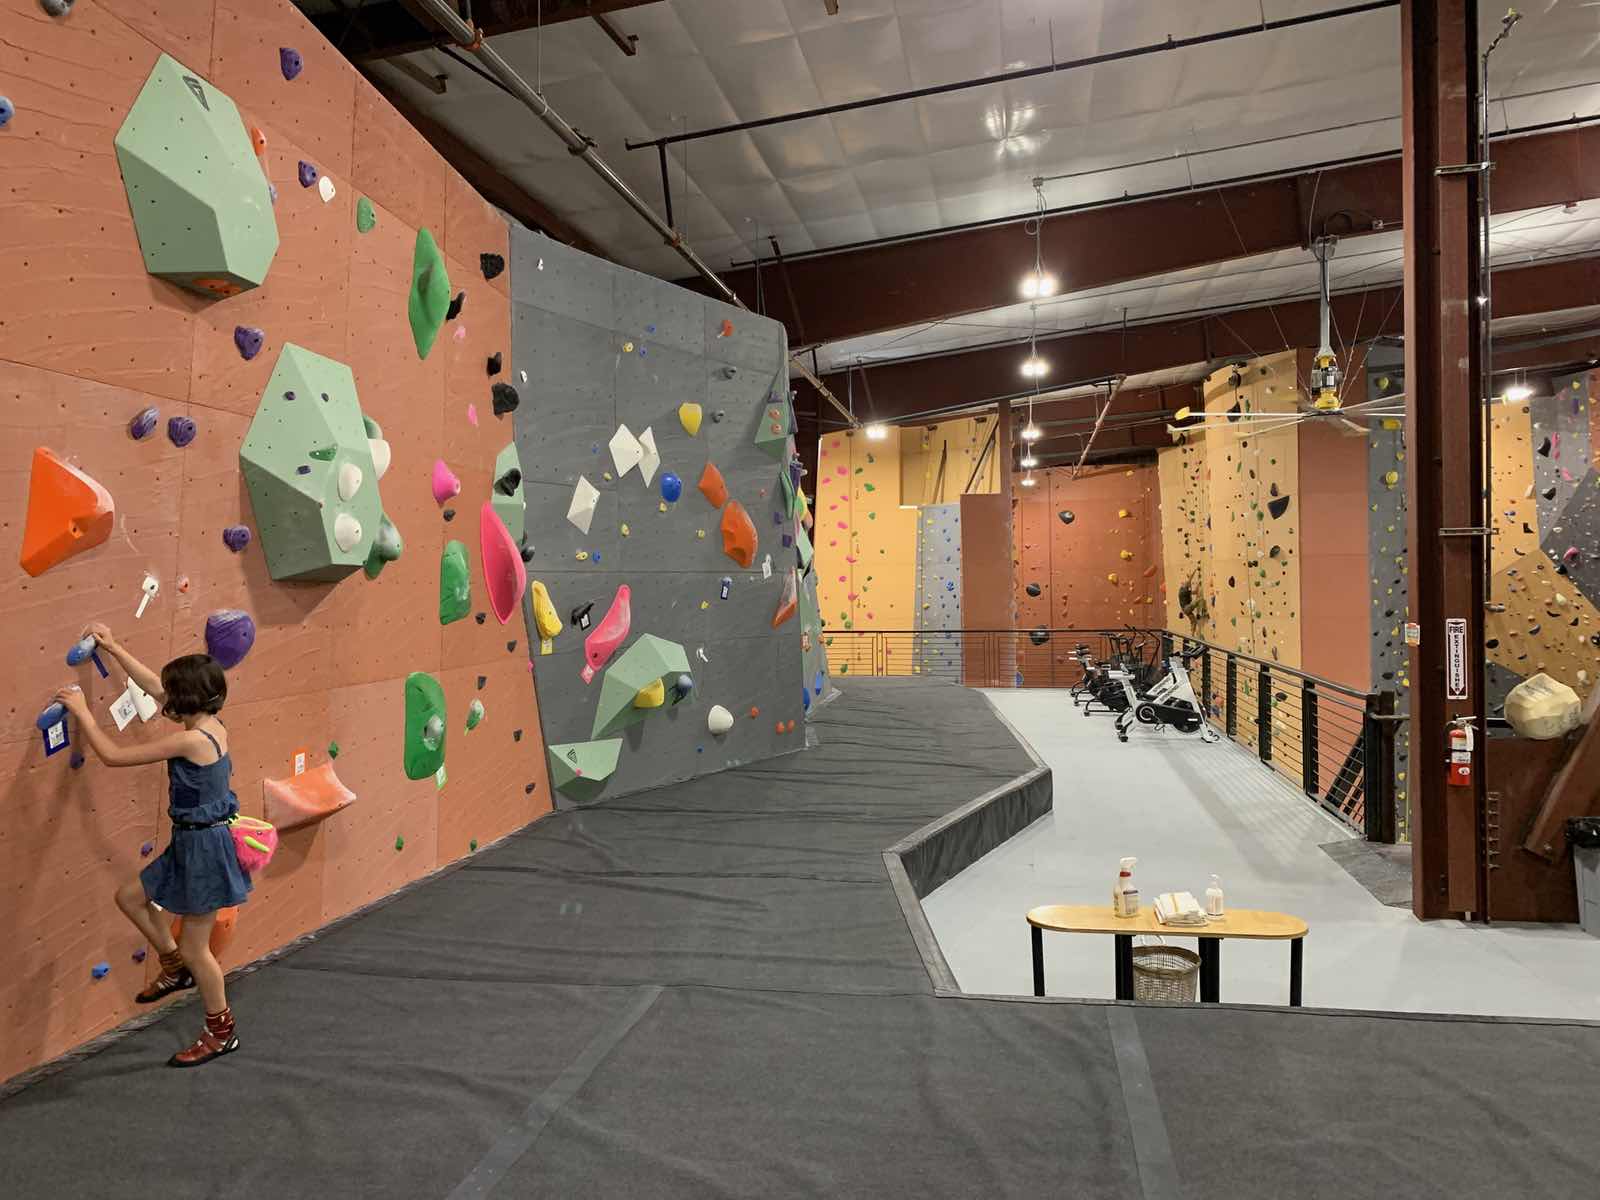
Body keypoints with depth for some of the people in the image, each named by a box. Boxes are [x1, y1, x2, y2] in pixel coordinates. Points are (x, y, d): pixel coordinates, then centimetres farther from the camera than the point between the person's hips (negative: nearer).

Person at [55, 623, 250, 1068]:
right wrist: (113, 647, 17)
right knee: (130, 897, 23)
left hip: (204, 847, -9)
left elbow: (112, 755, -18)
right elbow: (153, 684, 14)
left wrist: (81, 711, -8)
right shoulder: (210, 725, 0)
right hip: (194, 840, 9)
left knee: (195, 948, 6)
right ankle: (175, 965, 36)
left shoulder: (191, 740, -26)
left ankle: (221, 1032, 23)